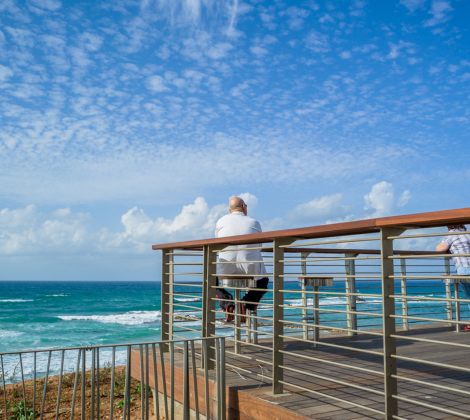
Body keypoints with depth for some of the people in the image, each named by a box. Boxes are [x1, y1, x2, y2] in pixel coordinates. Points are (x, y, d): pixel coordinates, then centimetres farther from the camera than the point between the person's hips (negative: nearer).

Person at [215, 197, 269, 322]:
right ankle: (247, 303, 6)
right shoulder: (254, 223, 9)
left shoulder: (221, 221, 10)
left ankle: (226, 302, 3)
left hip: (226, 268, 0)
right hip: (251, 268, 0)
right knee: (263, 280, 32)